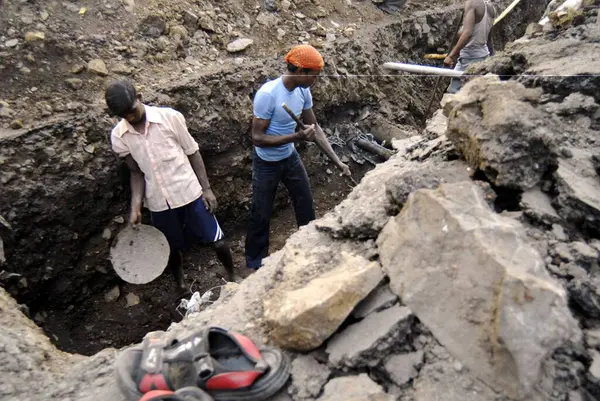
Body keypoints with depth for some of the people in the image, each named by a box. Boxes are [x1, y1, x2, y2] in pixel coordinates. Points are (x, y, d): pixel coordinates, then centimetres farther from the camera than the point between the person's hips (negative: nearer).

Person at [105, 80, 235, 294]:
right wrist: (135, 207, -8)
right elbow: (136, 172, 3)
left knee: (217, 241, 4)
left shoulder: (170, 117, -12)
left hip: (189, 193, -2)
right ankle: (181, 287, 45)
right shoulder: (118, 136, -5)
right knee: (173, 249, 19)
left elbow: (193, 153, -4)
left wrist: (206, 188, -5)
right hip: (159, 203, 2)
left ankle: (233, 277, 31)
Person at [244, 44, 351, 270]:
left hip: (290, 157, 6)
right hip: (266, 163, -6)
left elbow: (314, 127, 0)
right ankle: (255, 261, 29)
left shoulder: (303, 91, -8)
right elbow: (257, 138, -27)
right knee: (261, 215, 7)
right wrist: (297, 136, -34)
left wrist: (337, 161, -5)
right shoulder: (268, 94, -28)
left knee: (306, 205, 16)